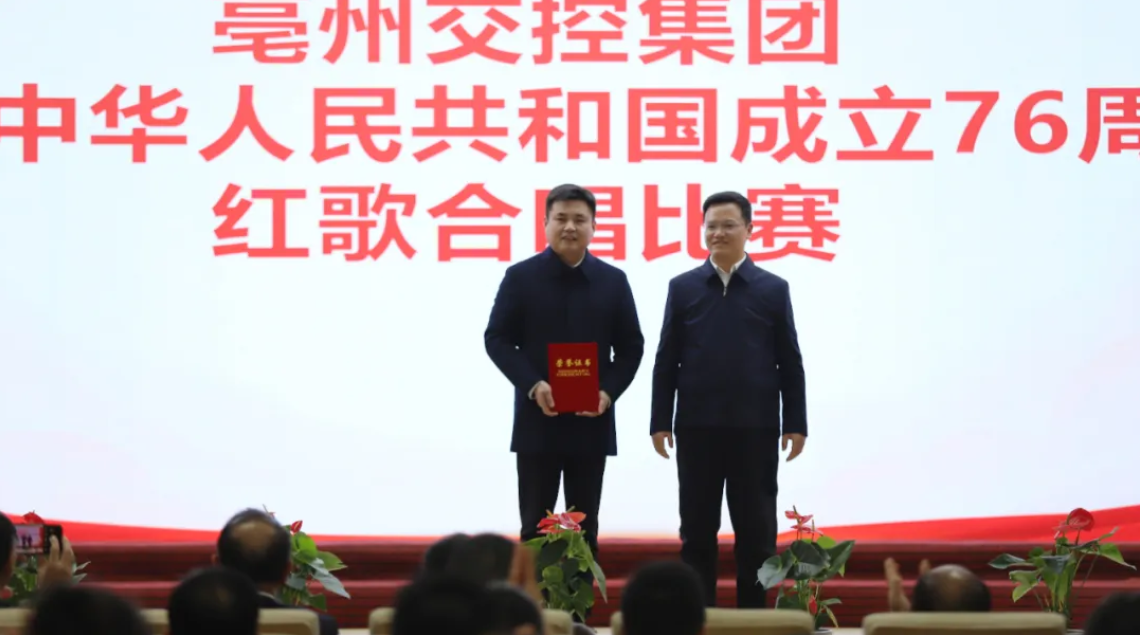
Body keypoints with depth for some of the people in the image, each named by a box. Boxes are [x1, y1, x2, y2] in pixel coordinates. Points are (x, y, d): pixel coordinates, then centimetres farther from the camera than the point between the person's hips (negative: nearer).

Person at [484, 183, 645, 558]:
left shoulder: (613, 281, 7)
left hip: (591, 422, 2)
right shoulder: (520, 277, 1)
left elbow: (631, 346, 8)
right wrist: (532, 385, -16)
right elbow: (496, 339, -1)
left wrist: (608, 392, -9)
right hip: (536, 420, -2)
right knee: (536, 527, 1)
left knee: (584, 529, 7)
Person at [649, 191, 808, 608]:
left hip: (755, 429, -1)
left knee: (756, 531, 4)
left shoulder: (774, 289, 4)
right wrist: (660, 422, -1)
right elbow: (666, 361, 5)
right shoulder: (682, 287, 6)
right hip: (697, 427, 1)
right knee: (697, 530, 6)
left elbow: (790, 363, 4)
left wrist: (795, 424, -2)